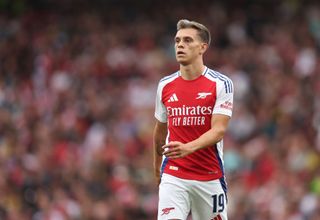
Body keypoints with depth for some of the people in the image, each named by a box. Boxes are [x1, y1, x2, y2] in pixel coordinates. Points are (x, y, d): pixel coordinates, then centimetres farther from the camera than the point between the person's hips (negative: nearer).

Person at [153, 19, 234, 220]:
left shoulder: (221, 84, -5)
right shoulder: (165, 85, 6)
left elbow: (218, 130, -15)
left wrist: (188, 148, -31)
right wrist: (157, 166, 29)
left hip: (210, 178, -1)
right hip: (173, 176, 1)